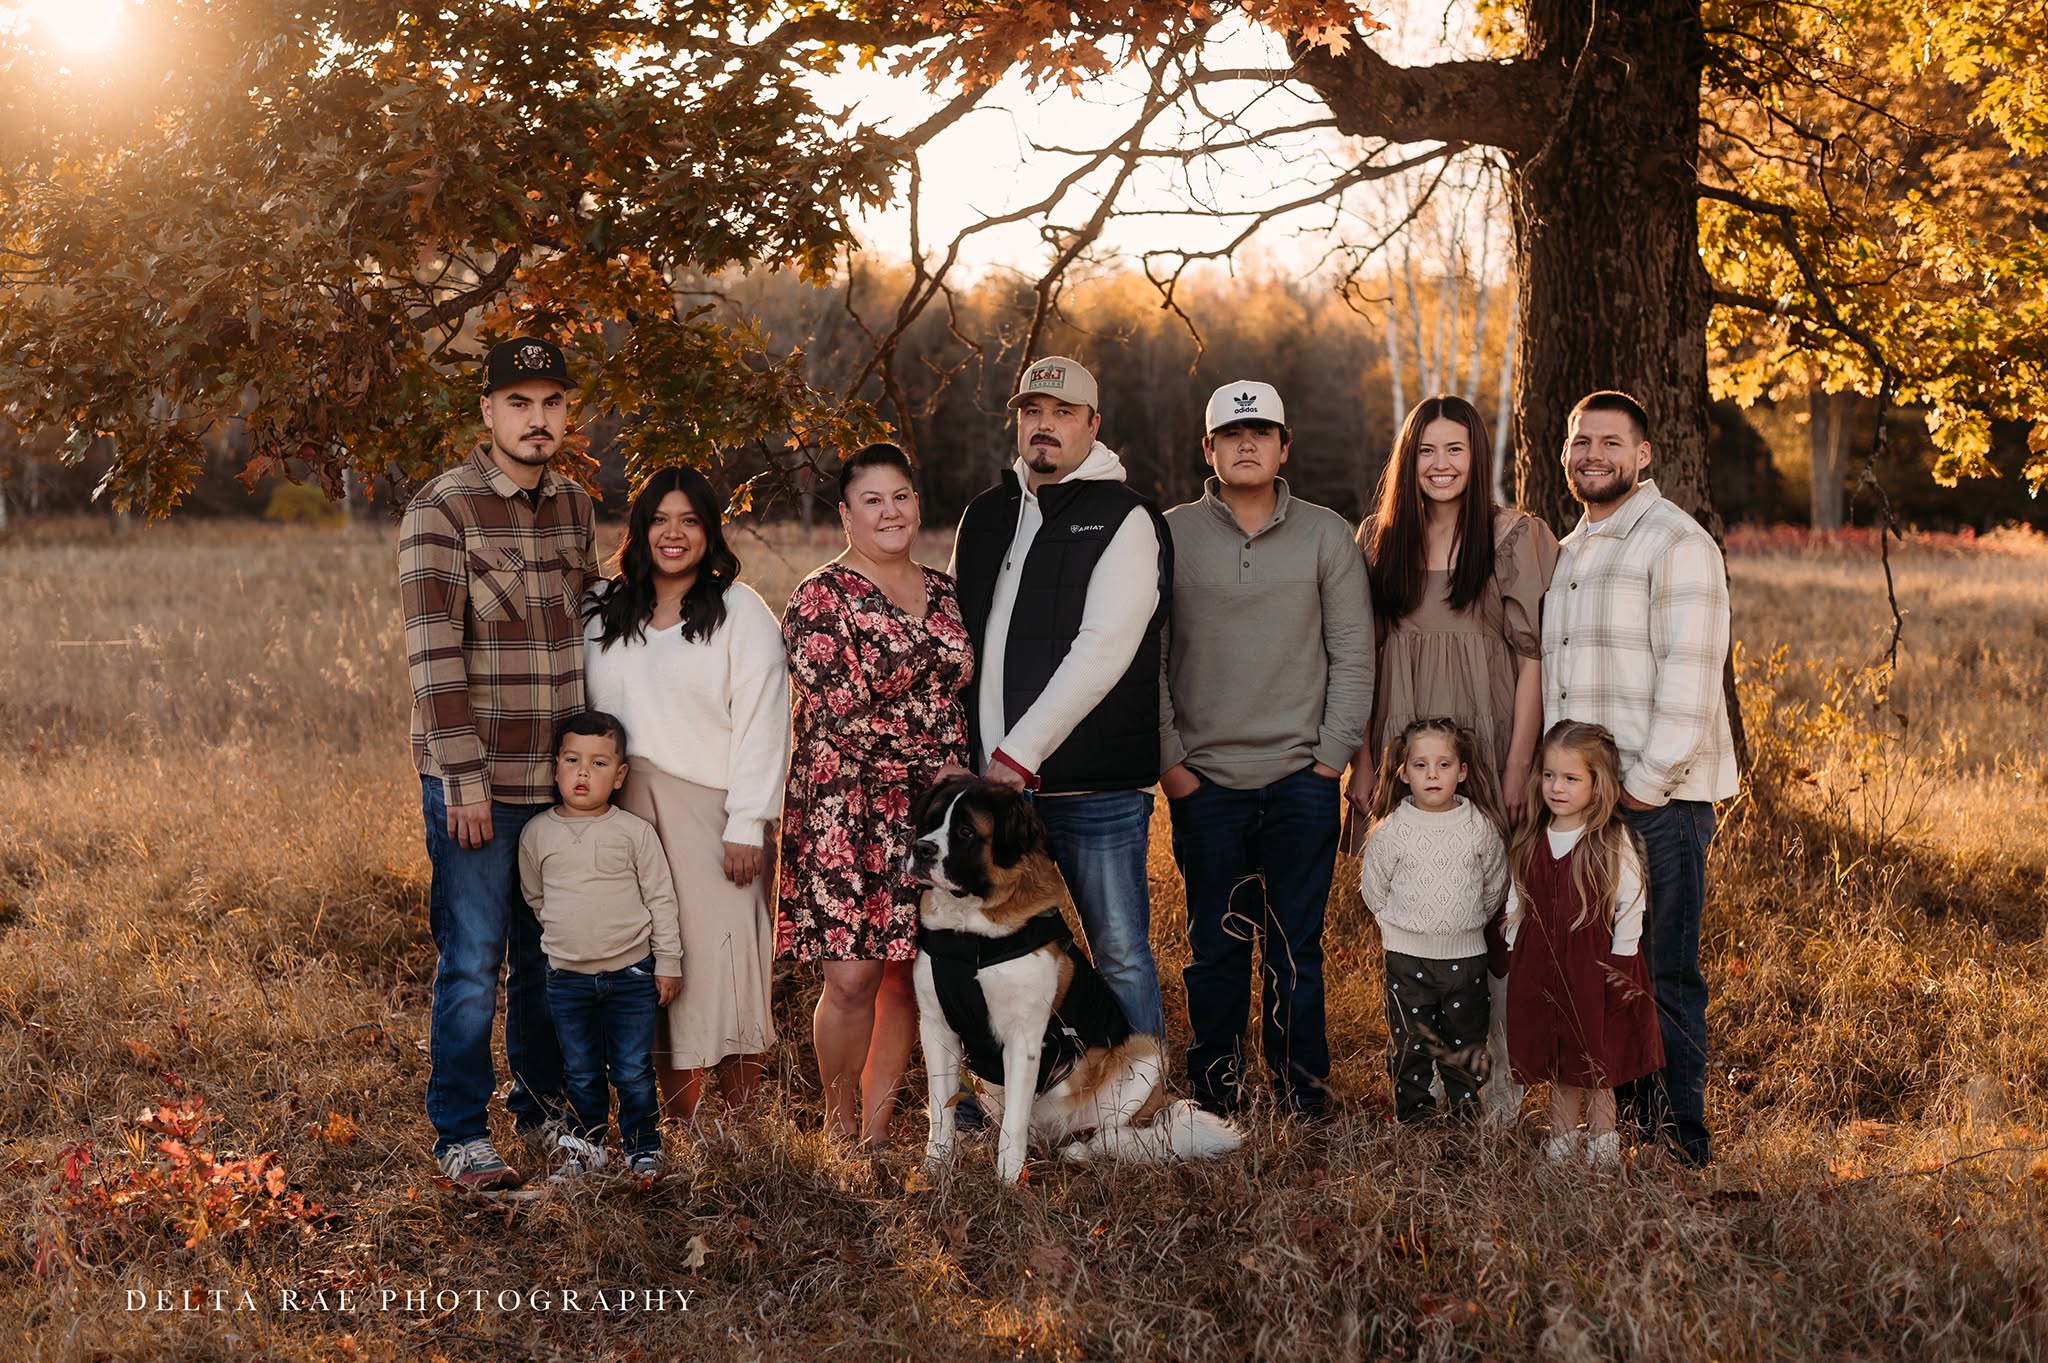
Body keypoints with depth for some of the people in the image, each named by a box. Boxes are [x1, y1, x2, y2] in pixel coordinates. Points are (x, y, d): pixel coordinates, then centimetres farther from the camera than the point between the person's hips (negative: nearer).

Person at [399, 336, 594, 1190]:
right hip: (477, 781, -6)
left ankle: (542, 1102, 31)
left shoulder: (575, 507, 10)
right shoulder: (442, 511, -11)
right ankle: (458, 1133, 11)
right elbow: (433, 654, -15)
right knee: (473, 959, 0)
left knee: (550, 953, 15)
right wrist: (464, 779, -18)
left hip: (563, 774, 6)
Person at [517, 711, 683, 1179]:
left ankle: (644, 1147, 19)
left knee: (633, 1071, 4)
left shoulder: (635, 832, -6)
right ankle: (584, 1145, 26)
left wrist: (668, 963, -1)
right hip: (567, 977, 2)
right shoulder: (536, 833, 0)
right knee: (581, 1073, 11)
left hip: (631, 973, -2)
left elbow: (661, 898, -1)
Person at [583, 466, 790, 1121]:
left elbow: (761, 724, -7)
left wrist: (747, 826, -13)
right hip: (625, 809, 4)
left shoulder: (741, 612, -1)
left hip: (709, 811, -4)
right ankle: (677, 1132, 12)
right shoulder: (603, 611, 14)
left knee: (720, 964, -5)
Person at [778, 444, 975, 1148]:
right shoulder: (821, 596, -5)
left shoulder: (945, 593, 13)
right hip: (848, 807, -5)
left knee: (908, 972, 7)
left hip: (932, 813, 5)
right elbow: (835, 706, -12)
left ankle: (878, 1126, 18)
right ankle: (840, 1129, 8)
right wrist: (924, 748, -9)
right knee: (852, 976, -8)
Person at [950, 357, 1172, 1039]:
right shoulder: (985, 516, 15)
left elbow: (1102, 652, -15)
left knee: (1121, 955, 0)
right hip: (993, 780, 6)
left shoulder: (1124, 521, -4)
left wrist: (1018, 754, -19)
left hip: (1096, 785, -5)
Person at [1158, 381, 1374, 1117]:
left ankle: (1304, 1098, 14)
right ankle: (1214, 1099, 16)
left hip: (1301, 777, 0)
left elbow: (1353, 654, 5)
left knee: (1297, 948, 5)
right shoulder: (1170, 535, 3)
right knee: (1215, 947, 6)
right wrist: (1168, 760, -2)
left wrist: (1333, 756, -1)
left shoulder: (1326, 535, 5)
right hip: (1203, 780, 0)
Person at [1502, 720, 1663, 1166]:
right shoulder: (1531, 841, 4)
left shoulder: (1613, 842, -10)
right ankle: (1560, 1147, 23)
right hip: (1540, 968, 4)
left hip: (1594, 967, -4)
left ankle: (1603, 1149, 18)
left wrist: (1619, 960, -9)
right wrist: (1516, 953, 10)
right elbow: (1517, 903, 12)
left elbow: (1630, 903, -7)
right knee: (1558, 1068, 12)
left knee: (1596, 1067, 6)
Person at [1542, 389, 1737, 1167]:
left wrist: (1646, 783, -17)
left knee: (1663, 971, -4)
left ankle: (1680, 1132, 4)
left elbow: (1688, 677, -14)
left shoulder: (1677, 543, -7)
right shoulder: (1566, 554, 20)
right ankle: (1619, 1108, 19)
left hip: (1659, 797, -8)